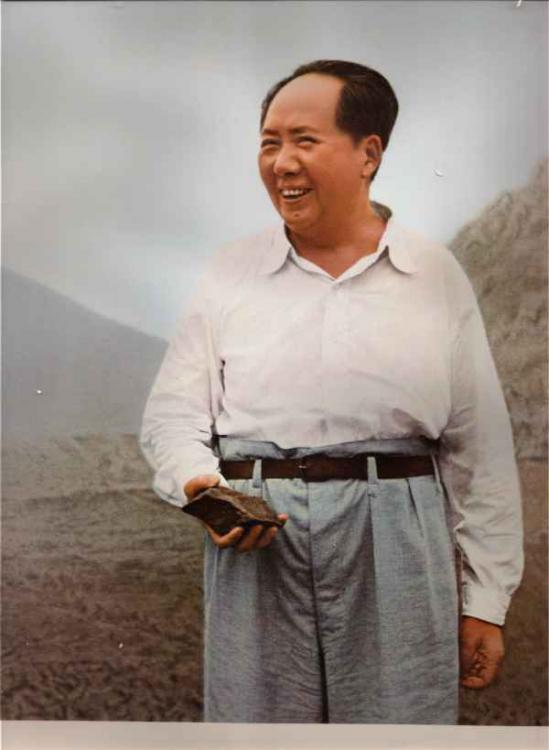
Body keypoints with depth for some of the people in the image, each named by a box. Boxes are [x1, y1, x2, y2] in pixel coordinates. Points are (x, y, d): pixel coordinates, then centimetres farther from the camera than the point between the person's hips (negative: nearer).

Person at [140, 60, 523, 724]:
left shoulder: (436, 276, 4)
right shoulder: (231, 271, 6)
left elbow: (478, 450, 5)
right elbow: (171, 415, 8)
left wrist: (485, 600, 5)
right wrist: (204, 486, -14)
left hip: (398, 551, 0)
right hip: (258, 551, 1)